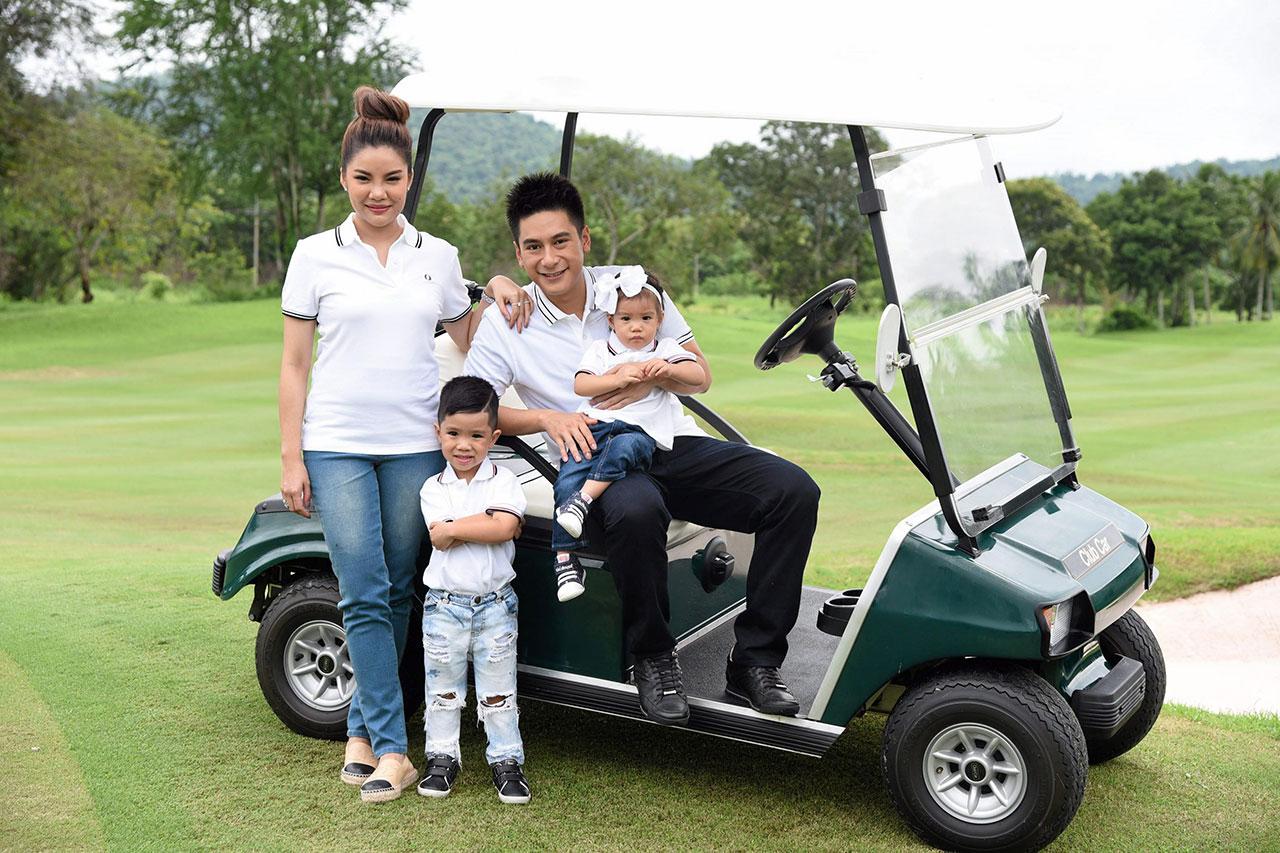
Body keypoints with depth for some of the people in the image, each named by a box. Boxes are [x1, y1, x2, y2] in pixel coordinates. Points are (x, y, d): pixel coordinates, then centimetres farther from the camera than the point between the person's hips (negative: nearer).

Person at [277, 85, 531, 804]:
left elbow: (466, 341, 19)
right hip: (338, 447, -2)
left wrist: (496, 294, 0)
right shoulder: (316, 256, 3)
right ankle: (392, 748, -2)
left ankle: (364, 729, 20)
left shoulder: (439, 256, 8)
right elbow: (294, 364, 4)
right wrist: (291, 456, -1)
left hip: (415, 445, 2)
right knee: (366, 595, -8)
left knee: (397, 594, 6)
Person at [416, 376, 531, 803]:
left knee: (497, 691, 7)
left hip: (494, 604, -1)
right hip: (444, 604, 1)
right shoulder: (433, 488, 1)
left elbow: (504, 528, -20)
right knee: (443, 688, 12)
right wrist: (488, 523, -16)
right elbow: (440, 539, -14)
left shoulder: (503, 481, -3)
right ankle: (442, 758, 25)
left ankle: (507, 761, 17)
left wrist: (454, 527, -17)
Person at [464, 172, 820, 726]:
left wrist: (656, 375, -14)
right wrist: (547, 418, -18)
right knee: (634, 510, -41)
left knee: (792, 491, -18)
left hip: (673, 447, 4)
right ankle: (652, 658, -14)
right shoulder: (504, 323, 1)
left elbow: (701, 377, 9)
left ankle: (754, 661, -10)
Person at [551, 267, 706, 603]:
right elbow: (580, 385, 4)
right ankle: (565, 556, -18)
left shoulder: (665, 350, 19)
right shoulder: (600, 350, 20)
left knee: (624, 447, -39)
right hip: (594, 425, 1)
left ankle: (584, 499, -38)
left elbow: (699, 376, 8)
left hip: (639, 430, -1)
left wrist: (670, 369, -10)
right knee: (567, 480, -21)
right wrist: (618, 378, -9)